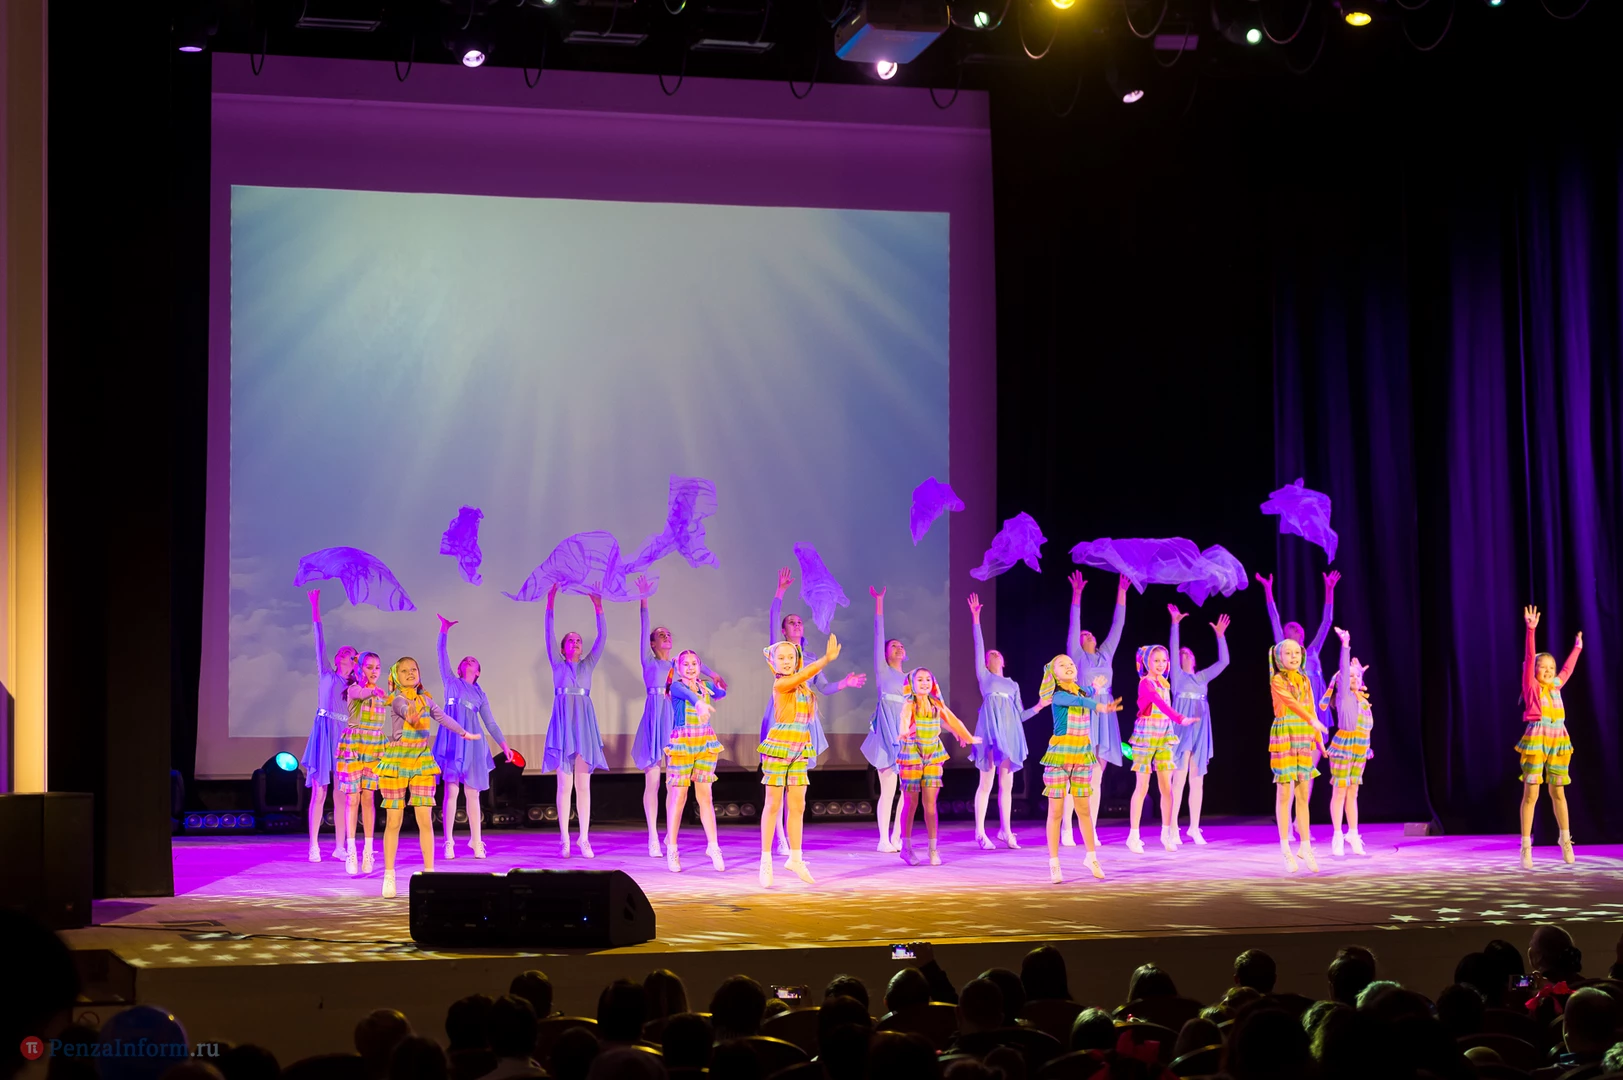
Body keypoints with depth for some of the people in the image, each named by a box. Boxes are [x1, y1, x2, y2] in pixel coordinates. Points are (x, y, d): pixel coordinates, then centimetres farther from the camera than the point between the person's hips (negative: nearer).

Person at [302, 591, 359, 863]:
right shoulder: (326, 675, 7)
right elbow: (320, 643, 1)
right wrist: (315, 609, -5)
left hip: (344, 735, 3)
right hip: (324, 731, -3)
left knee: (340, 795, 3)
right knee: (319, 792, -5)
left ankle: (339, 847, 7)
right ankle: (314, 846, -4)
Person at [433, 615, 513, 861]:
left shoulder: (480, 694, 19)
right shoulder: (451, 682, 14)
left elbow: (490, 722, 18)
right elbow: (443, 656, 6)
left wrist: (503, 744, 11)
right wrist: (444, 630, -1)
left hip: (472, 742, 2)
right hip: (452, 738, -2)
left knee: (472, 794, 2)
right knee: (451, 791, -8)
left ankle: (477, 844, 4)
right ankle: (449, 843, -8)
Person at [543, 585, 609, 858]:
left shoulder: (588, 665, 14)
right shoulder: (557, 663, 10)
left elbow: (602, 638, 6)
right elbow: (549, 635, 1)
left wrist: (598, 608, -2)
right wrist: (550, 605, -8)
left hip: (584, 723, 2)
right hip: (563, 721, -2)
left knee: (583, 785, 0)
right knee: (564, 785, -3)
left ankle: (584, 839, 1)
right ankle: (564, 840, -1)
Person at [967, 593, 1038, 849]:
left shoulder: (1013, 685, 23)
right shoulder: (984, 676, 11)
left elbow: (1020, 714, 20)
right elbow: (978, 647, 3)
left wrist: (1039, 706, 6)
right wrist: (976, 620, -3)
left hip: (1009, 732, 5)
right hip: (990, 730, -5)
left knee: (1007, 784, 4)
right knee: (986, 783, -7)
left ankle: (1006, 831, 8)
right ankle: (980, 832, -6)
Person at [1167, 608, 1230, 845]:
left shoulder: (1202, 677, 17)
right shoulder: (1178, 675, 4)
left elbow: (1223, 661, 13)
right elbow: (1173, 651, -8)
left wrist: (1220, 635, 6)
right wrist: (1175, 625, -15)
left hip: (1200, 729, 5)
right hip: (1182, 727, -5)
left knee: (1197, 780, 6)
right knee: (1179, 779, -8)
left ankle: (1194, 827, 11)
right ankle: (1173, 828, -8)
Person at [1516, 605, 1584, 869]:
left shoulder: (1556, 686, 13)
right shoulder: (1531, 686, -1)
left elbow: (1567, 668, 31)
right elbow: (1529, 658, -11)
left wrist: (1577, 648, 45)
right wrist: (1531, 630, -20)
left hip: (1559, 742, 5)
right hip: (1536, 741, -5)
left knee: (1558, 792, 11)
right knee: (1531, 794, -5)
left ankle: (1565, 842, 22)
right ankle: (1526, 847, -4)